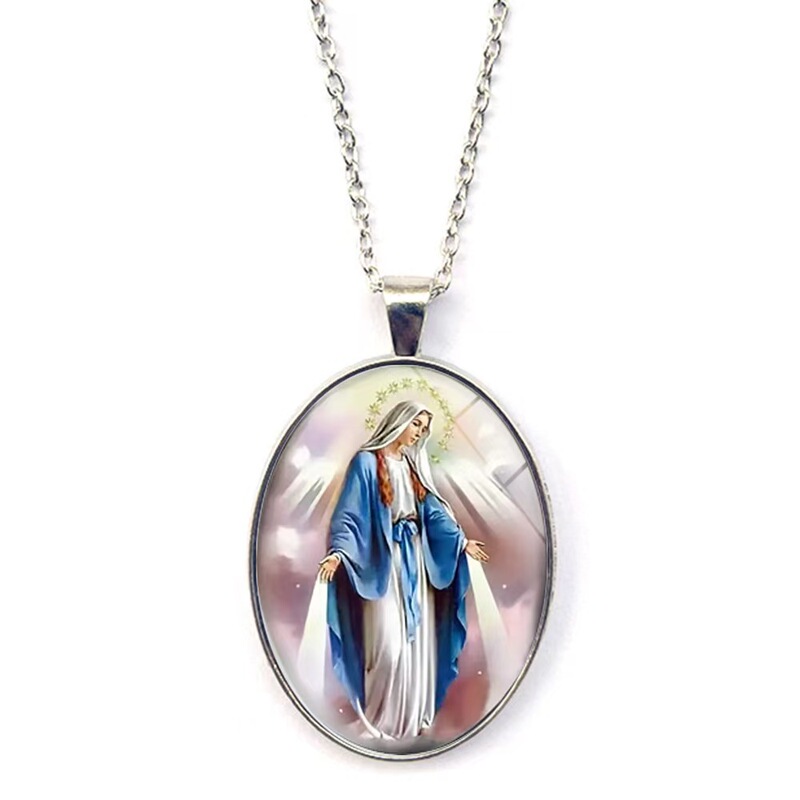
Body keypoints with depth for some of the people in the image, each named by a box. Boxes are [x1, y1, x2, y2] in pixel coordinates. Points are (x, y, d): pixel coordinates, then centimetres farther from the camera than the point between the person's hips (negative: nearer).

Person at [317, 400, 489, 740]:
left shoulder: (413, 465, 12)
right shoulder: (367, 462, -9)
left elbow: (432, 510, 16)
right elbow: (350, 512, -15)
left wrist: (461, 540, 13)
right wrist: (338, 551, -28)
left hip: (415, 558, 7)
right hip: (384, 560, -7)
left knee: (417, 636, 10)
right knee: (389, 641, -8)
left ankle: (413, 712, 23)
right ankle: (381, 717, 9)